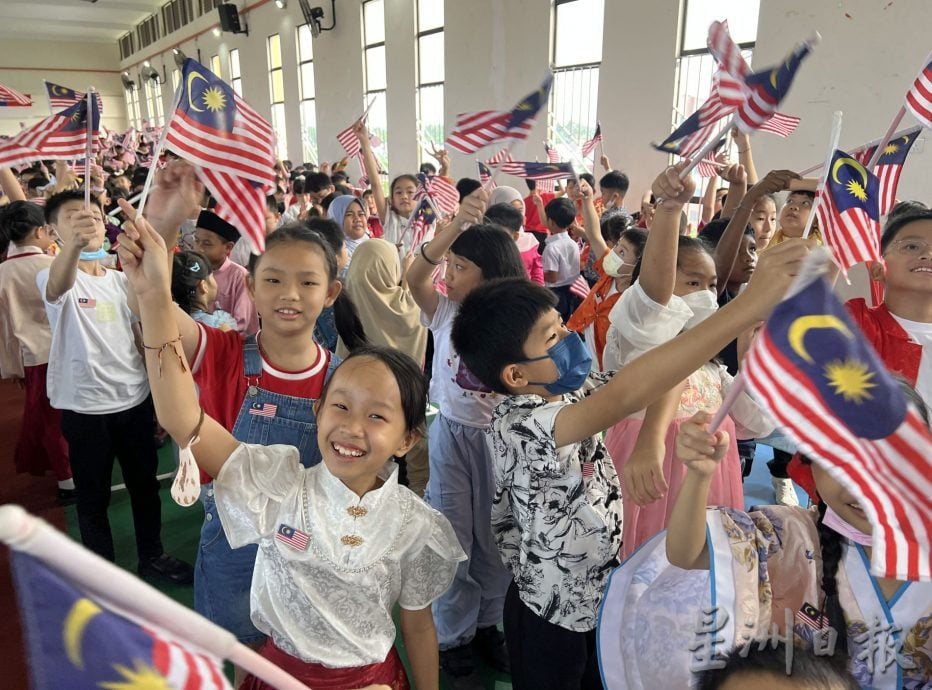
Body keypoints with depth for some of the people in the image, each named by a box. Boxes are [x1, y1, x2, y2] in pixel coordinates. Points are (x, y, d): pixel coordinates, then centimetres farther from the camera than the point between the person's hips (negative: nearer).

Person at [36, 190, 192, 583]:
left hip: (135, 400, 5)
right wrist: (73, 245, -60)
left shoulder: (121, 280, 6)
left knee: (145, 484, 17)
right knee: (94, 497, 10)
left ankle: (152, 557, 35)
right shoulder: (53, 278, -11)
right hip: (85, 409, -4)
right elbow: (59, 287, -38)